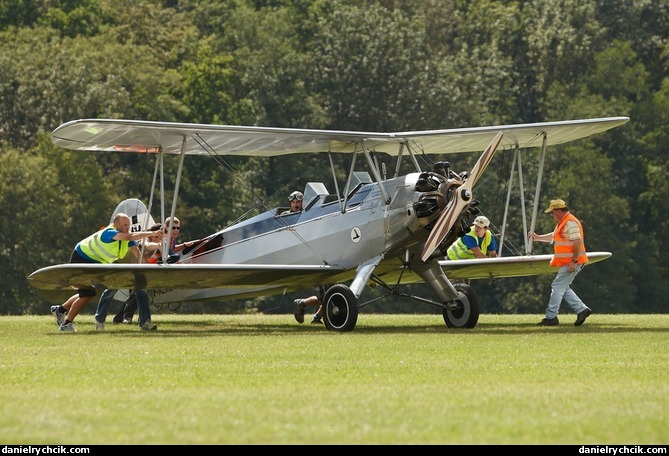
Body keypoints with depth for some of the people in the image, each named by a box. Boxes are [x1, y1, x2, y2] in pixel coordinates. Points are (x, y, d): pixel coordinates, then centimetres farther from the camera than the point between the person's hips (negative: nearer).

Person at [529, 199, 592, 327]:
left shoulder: (570, 222, -15)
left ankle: (551, 317, -5)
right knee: (563, 288, 13)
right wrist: (538, 238, 33)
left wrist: (574, 261, -26)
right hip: (566, 262, 11)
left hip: (572, 263, -11)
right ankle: (582, 309, 10)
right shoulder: (562, 223, 19)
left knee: (558, 286, -8)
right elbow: (553, 236, 36)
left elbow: (577, 242, -23)